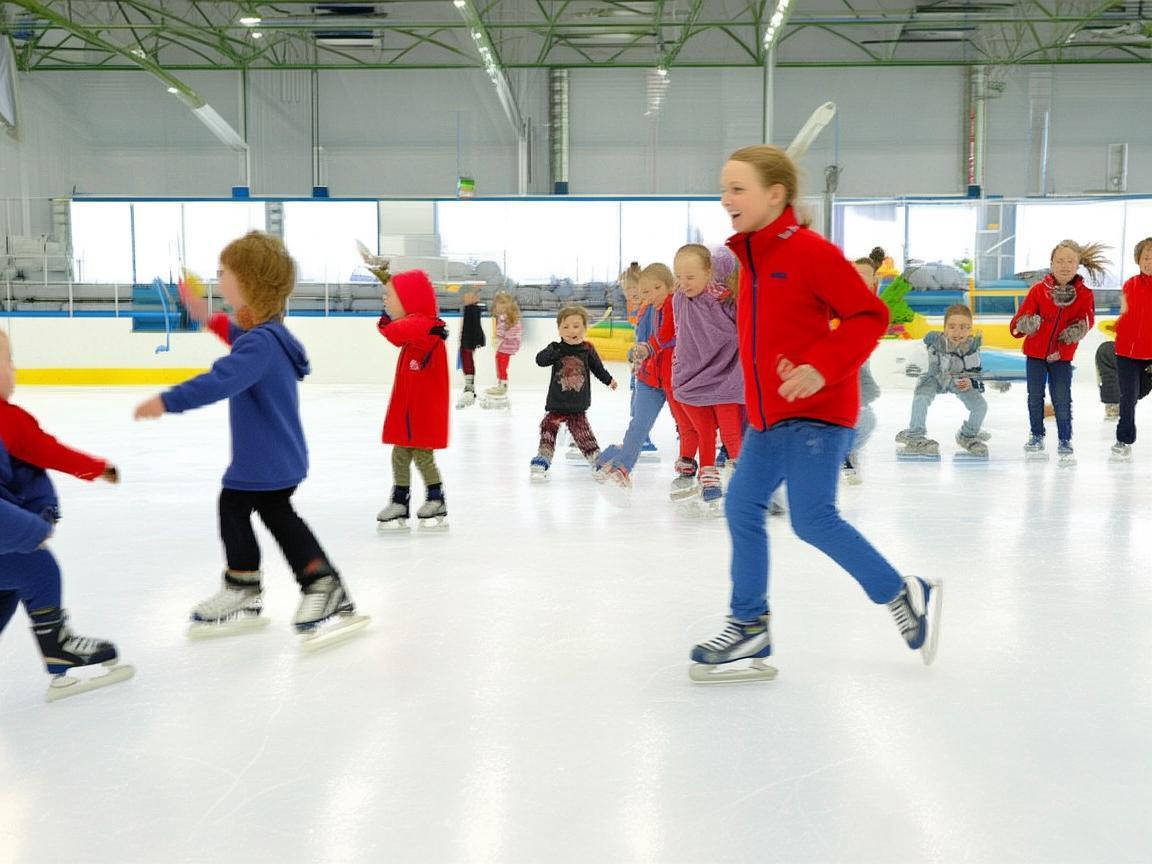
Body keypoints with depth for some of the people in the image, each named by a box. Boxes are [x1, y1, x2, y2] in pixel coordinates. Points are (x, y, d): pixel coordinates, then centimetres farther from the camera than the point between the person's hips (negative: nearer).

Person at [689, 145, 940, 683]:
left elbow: (869, 315, -15)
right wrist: (755, 404, 12)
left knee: (812, 518, -9)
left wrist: (823, 368, -24)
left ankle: (904, 595, 12)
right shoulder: (749, 257, 12)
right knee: (742, 506, 6)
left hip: (817, 411, -9)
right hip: (769, 415, 9)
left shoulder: (810, 251, -14)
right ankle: (749, 626, 17)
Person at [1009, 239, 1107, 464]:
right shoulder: (1039, 289, -9)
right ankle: (1036, 436, 27)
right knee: (1035, 397, 10)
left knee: (1062, 400, -1)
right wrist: (1024, 324, -34)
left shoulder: (1084, 294, -7)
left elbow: (1087, 317, -7)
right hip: (1035, 352, 1)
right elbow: (1023, 315, -12)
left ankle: (1065, 441, 12)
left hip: (1062, 355, -1)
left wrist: (1080, 327, -29)